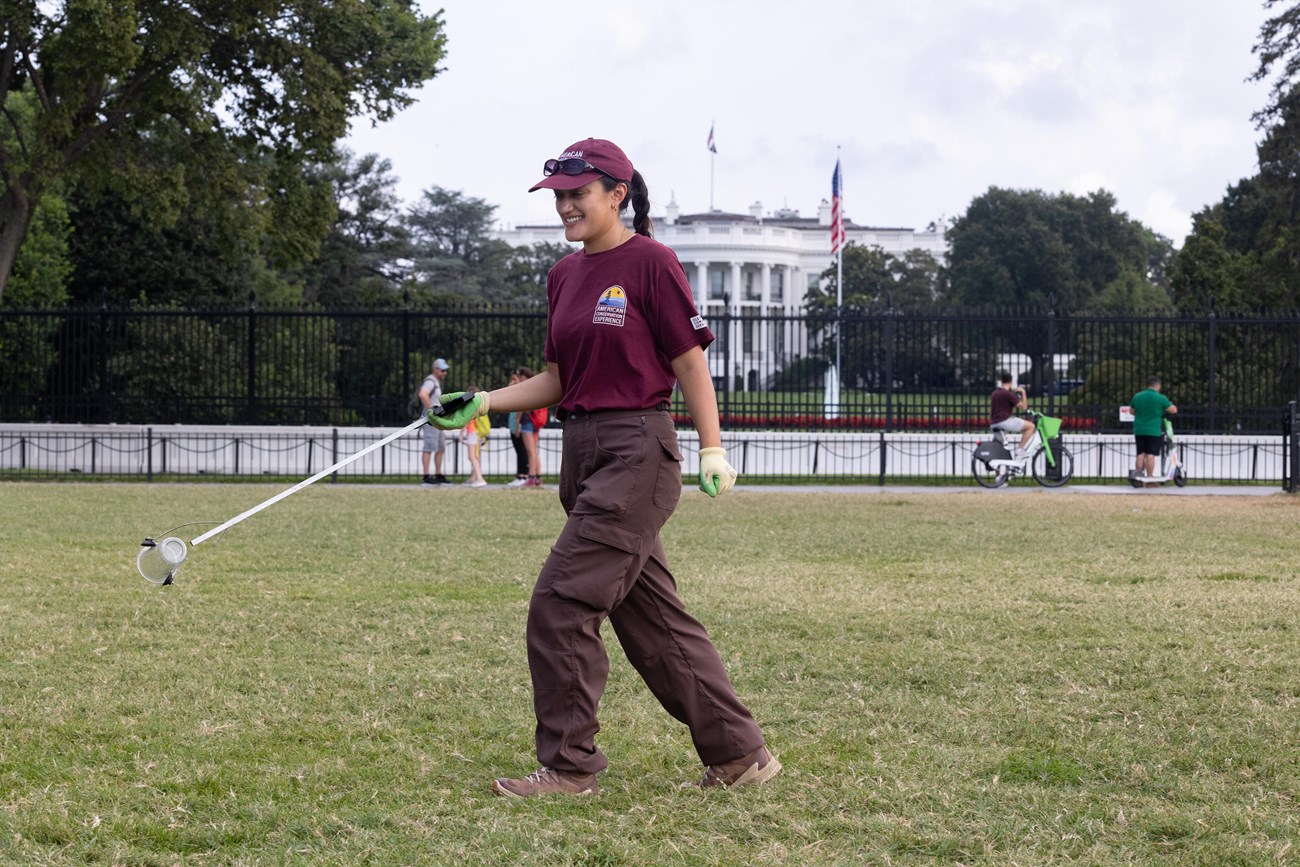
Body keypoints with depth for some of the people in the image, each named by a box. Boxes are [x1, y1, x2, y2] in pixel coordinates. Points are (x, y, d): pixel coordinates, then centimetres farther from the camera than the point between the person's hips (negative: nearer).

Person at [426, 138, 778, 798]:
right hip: (582, 454, 8)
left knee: (560, 605, -11)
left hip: (638, 452, -8)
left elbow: (690, 364, -8)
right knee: (652, 619, 10)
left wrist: (713, 451, -13)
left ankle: (568, 766, -1)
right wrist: (483, 403, 9)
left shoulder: (650, 262, -8)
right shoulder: (564, 275, 14)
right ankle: (739, 755, 19)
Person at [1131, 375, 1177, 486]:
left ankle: (1139, 474, 8)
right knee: (1150, 454, -3)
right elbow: (1173, 410, -3)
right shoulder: (1160, 398, -9)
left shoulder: (1137, 396, 6)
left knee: (1141, 453, 10)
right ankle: (1149, 477, -3)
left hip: (1139, 430, 5)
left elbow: (1132, 411, 19)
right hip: (1153, 431, -5)